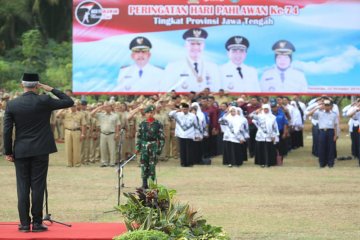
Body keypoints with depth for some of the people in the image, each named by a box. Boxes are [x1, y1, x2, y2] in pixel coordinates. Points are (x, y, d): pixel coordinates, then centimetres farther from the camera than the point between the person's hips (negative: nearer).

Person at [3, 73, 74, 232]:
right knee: (38, 186, 2)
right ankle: (37, 222, 3)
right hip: (40, 151, -1)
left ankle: (24, 223, 5)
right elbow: (69, 102, 1)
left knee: (23, 187, 6)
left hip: (21, 152, 2)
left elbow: (7, 130, -3)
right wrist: (52, 90, 6)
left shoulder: (12, 104, -2)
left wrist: (8, 152, 5)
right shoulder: (44, 101, -8)